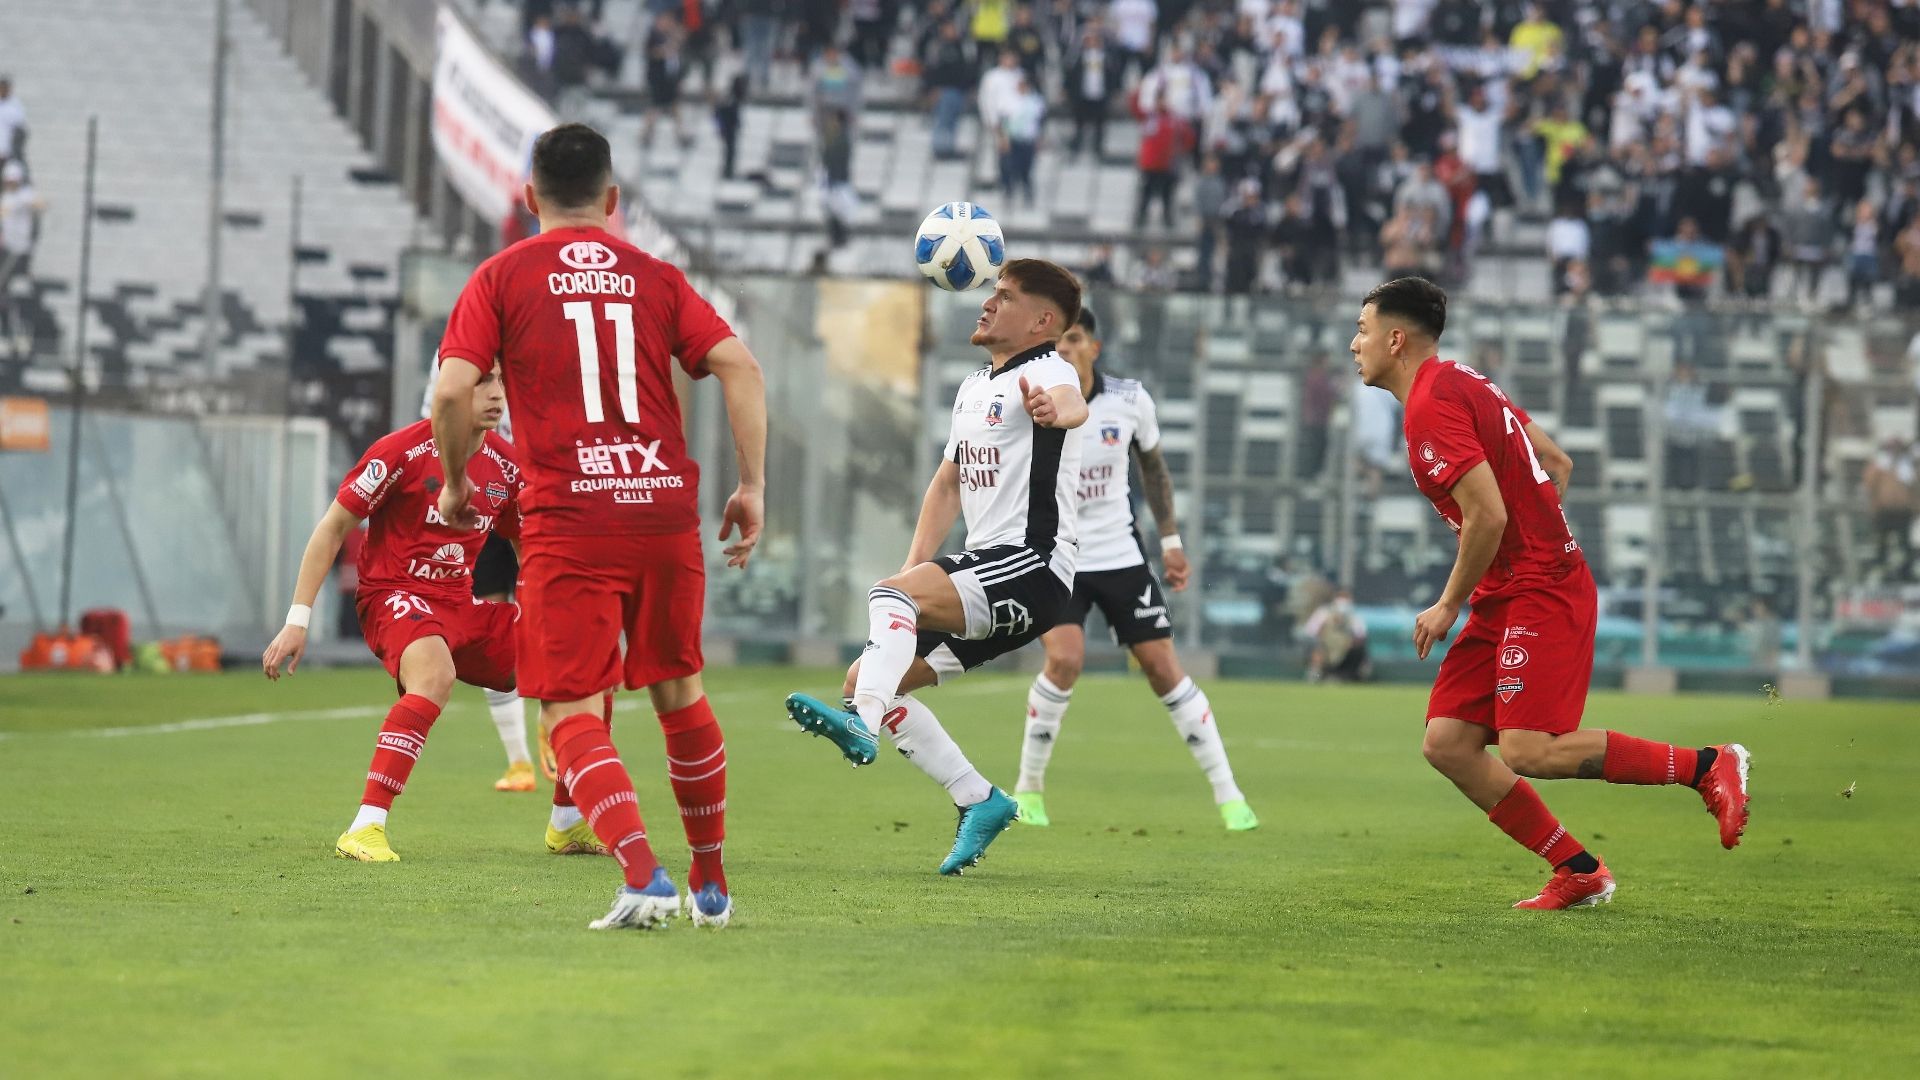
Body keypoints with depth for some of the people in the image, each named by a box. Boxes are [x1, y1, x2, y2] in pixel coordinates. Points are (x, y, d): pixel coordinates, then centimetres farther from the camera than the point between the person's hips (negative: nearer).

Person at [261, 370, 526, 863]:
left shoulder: (507, 466, 4)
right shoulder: (403, 451, -14)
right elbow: (332, 528, -9)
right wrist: (297, 619, -13)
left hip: (461, 604, 7)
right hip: (394, 595, -7)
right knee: (435, 673, -39)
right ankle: (364, 830, -40)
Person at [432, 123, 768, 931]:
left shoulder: (502, 278, 6)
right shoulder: (656, 277, 13)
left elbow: (451, 389, -6)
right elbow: (739, 366, 0)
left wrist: (455, 483, 10)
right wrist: (752, 486, 3)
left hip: (568, 522, -3)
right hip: (667, 509, 3)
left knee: (571, 712, -1)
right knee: (679, 691, 19)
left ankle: (644, 878, -21)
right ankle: (712, 886, 27)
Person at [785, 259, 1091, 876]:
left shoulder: (1045, 372, -8)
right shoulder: (973, 388, 20)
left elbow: (1073, 404, -34)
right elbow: (948, 482, 27)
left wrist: (1055, 409, -59)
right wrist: (916, 565, 13)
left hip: (1034, 568, -10)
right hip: (981, 570, 10)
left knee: (890, 595, -31)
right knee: (862, 681, 4)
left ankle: (861, 727, -49)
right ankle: (980, 802, 7)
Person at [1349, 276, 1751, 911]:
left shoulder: (1432, 405, -15)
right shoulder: (1464, 384, 17)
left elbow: (1487, 516, -22)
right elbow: (1557, 465, 22)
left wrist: (1449, 607, -11)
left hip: (1540, 595, -10)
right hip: (1506, 599, 10)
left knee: (1527, 751, -20)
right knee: (1446, 744, 1)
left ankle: (1707, 766, -9)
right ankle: (1578, 872, 4)